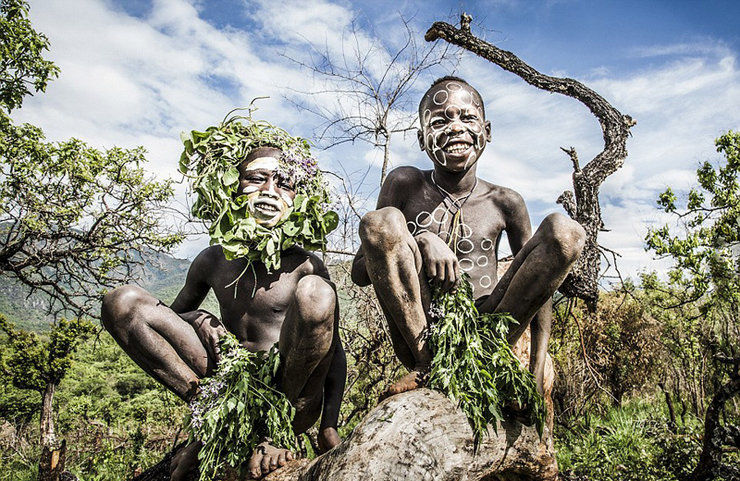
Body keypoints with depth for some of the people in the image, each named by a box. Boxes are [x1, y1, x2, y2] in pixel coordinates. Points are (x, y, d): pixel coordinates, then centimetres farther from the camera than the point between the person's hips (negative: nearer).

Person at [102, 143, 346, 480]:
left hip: (293, 391, -2)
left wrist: (329, 426, -12)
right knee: (121, 300, -7)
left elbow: (334, 349, -3)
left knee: (315, 290, -31)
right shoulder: (213, 261, 2)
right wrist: (199, 320, -7)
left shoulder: (305, 267, -8)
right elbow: (174, 313, 17)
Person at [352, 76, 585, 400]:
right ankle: (426, 367, -16)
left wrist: (537, 372, -3)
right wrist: (420, 240, -17)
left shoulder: (505, 203, 5)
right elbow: (359, 272, 0)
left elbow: (538, 282, 8)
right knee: (379, 221, -22)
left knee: (565, 231, -12)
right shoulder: (405, 185, 2)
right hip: (417, 335, -1)